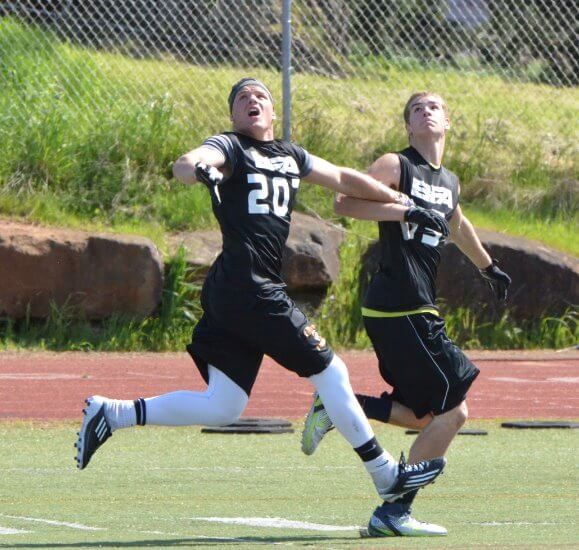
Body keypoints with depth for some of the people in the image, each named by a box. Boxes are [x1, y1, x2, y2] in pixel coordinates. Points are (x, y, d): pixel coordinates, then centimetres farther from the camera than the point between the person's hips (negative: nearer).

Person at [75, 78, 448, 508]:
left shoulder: (290, 157, 21)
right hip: (249, 289, -9)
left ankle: (112, 414, 8)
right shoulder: (230, 147, -2)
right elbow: (185, 165, -20)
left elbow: (343, 179, 28)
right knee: (330, 372, -1)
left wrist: (405, 203, 25)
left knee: (222, 408, 6)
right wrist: (202, 169, -45)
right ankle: (386, 474, 8)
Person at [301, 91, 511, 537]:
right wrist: (403, 211, -24)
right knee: (453, 408, -9)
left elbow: (458, 226, 40)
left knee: (426, 415, 13)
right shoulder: (396, 166, -4)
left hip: (420, 311, 9)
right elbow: (344, 202, -17)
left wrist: (489, 267, 52)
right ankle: (395, 513, -5)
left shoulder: (450, 182, 18)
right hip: (397, 308, -9)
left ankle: (336, 406, 15)